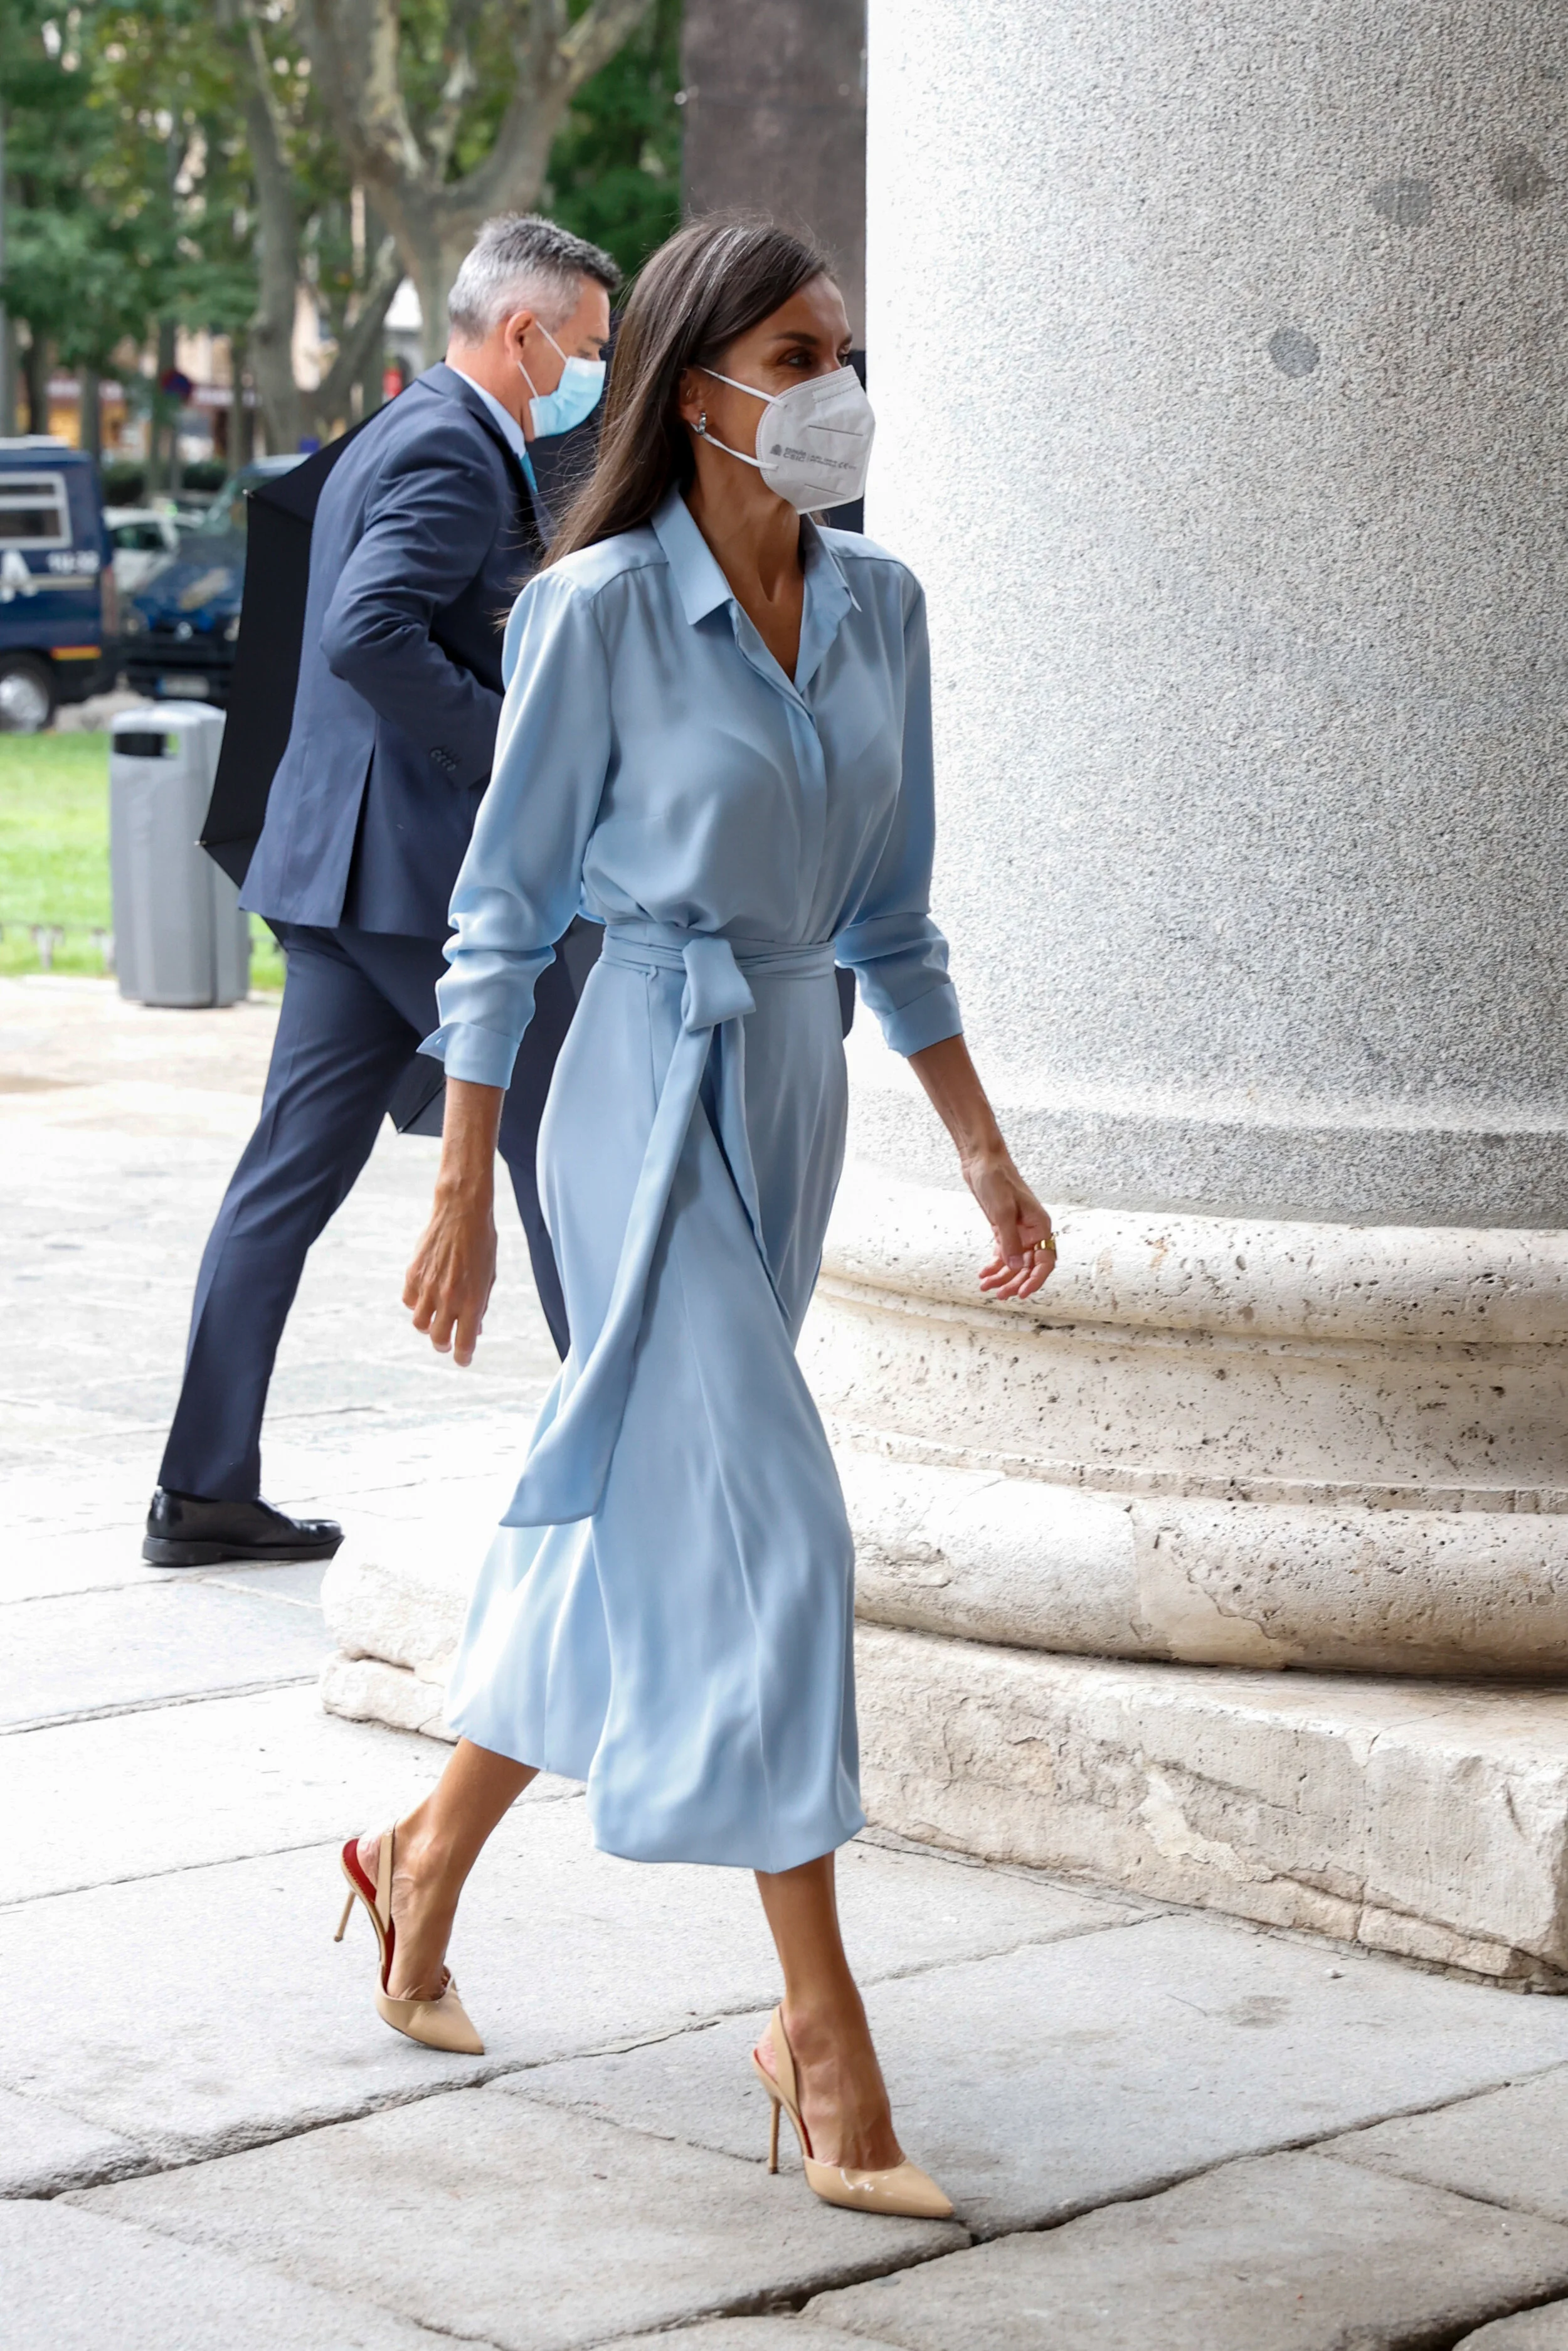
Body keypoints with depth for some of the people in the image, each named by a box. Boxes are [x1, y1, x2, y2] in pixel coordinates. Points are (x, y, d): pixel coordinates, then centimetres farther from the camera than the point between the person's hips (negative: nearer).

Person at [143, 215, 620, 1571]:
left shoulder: (408, 437, 20)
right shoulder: (453, 453, -13)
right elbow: (367, 634, -25)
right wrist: (517, 754, -19)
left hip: (349, 871, 10)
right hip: (441, 867, -10)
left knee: (294, 1173, 6)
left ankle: (206, 1491, 7)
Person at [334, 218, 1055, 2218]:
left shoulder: (878, 610, 7)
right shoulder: (604, 610, -11)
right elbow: (504, 907, -7)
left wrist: (983, 1151, 10)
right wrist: (462, 1190, -7)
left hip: (796, 1092, 7)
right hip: (651, 1093, -7)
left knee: (631, 1518, 15)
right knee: (767, 1532, -11)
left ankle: (430, 1858, 36)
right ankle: (824, 2047, -6)